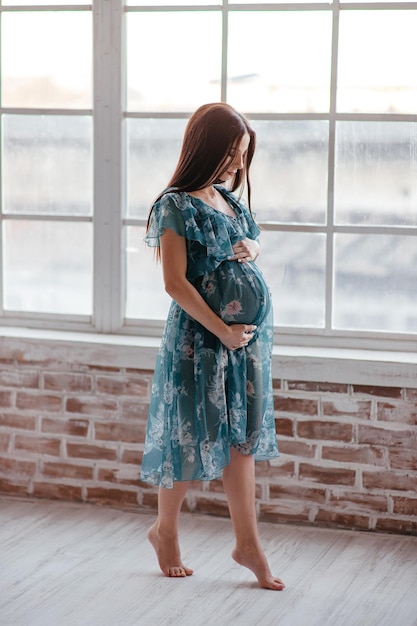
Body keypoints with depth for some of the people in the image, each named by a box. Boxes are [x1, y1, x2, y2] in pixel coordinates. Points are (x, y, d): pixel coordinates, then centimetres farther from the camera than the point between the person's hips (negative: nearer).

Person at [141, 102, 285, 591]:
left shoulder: (228, 197, 10)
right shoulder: (178, 205, -14)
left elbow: (253, 243, 25)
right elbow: (175, 282, -18)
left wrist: (251, 249, 1)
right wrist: (221, 329, -17)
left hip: (249, 330, 7)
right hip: (200, 334, -7)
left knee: (240, 436, 9)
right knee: (193, 435, 4)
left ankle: (248, 544, 14)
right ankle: (165, 531, 25)